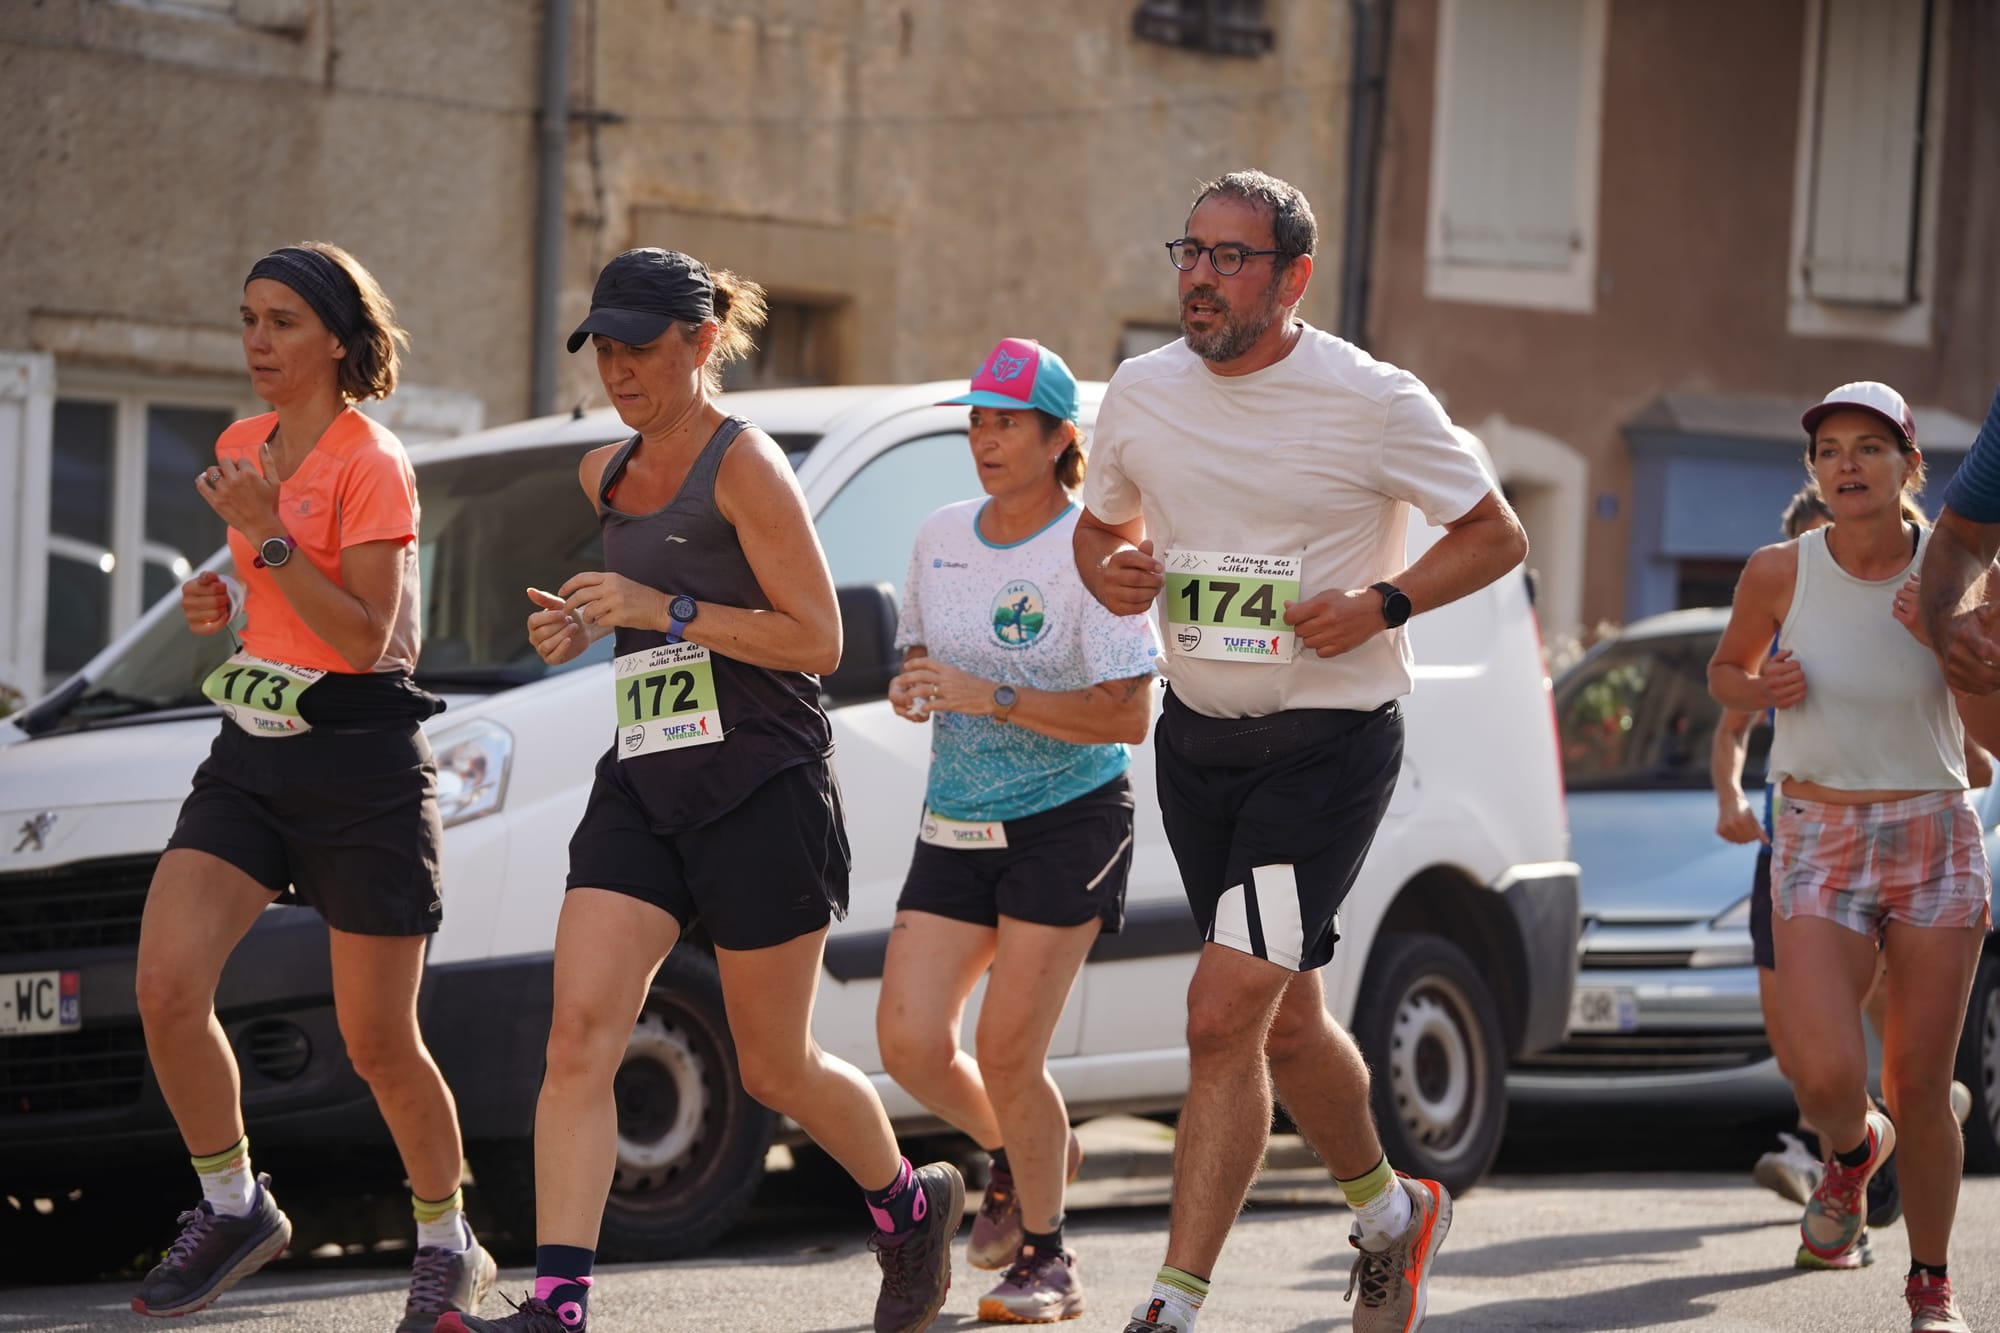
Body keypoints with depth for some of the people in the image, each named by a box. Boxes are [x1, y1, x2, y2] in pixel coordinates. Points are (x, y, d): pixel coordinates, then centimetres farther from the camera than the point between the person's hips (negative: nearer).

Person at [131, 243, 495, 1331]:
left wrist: (267, 536, -24)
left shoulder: (371, 465, -11)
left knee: (378, 1044, 0)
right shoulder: (245, 449, 11)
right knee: (167, 987, -12)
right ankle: (233, 1207, 6)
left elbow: (366, 638, -18)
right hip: (250, 753, 6)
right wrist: (223, 601, 6)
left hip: (361, 766, -6)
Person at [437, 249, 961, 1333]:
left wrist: (664, 608, -20)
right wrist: (585, 623, 11)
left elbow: (818, 640, -12)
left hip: (762, 794, -6)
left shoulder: (744, 465, -9)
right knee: (578, 1033, -13)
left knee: (773, 1068, 6)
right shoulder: (607, 476, 13)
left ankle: (910, 1205, 35)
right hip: (641, 790, 6)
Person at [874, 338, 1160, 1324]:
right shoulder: (941, 538, 7)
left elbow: (1130, 715, -19)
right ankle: (1016, 1155, 27)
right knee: (909, 1043, -5)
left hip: (1069, 824, -6)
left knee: (1007, 1052, -10)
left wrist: (988, 697, -24)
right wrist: (912, 690, -4)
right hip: (955, 832, 6)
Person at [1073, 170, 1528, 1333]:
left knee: (1224, 1016, -16)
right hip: (1197, 738, 6)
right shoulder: (1143, 393, 2)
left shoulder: (1370, 401, -12)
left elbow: (1497, 535, -3)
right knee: (1287, 1024, 17)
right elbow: (1101, 523, 18)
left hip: (1328, 743, -6)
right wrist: (1113, 572, -6)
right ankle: (1392, 1211, 43)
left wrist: (1384, 603, -18)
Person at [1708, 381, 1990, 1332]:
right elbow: (1725, 674, 13)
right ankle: (1854, 1148, 21)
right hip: (1819, 850, 0)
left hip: (1935, 842, 0)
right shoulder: (1780, 573, -6)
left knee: (1921, 1095, 0)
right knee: (1828, 1084, -17)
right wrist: (1765, 689, -10)